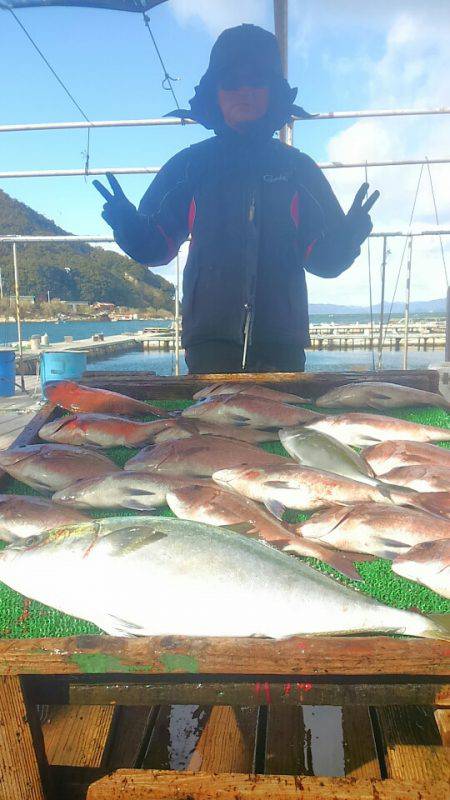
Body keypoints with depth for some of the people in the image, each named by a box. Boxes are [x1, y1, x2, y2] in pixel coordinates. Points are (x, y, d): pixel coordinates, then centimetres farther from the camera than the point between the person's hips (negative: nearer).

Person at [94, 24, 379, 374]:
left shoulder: (298, 168, 13)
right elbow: (155, 247, 9)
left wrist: (349, 236, -11)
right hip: (210, 338, -1)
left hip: (281, 340, 1)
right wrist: (127, 224, -12)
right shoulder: (189, 165, 12)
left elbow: (324, 259, 10)